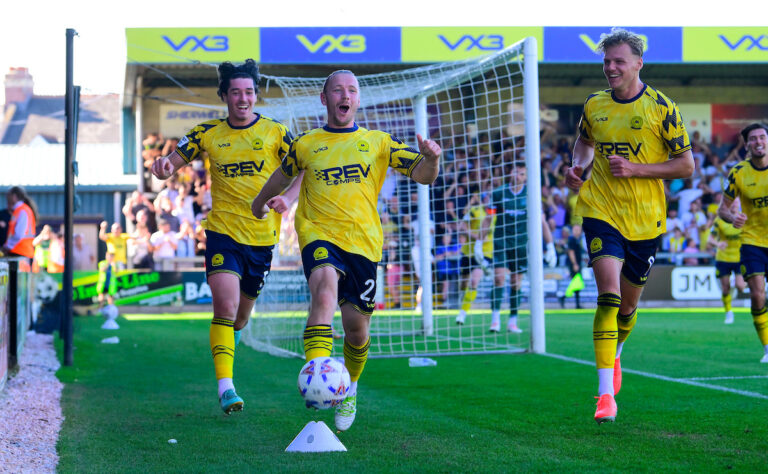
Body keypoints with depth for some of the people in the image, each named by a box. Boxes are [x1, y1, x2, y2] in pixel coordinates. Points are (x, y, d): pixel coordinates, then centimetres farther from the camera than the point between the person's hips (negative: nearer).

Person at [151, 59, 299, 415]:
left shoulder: (275, 133, 0)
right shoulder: (208, 133, 3)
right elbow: (173, 163, 6)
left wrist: (288, 198, -20)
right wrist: (164, 166, -19)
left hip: (263, 235, 1)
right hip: (223, 230, -1)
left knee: (242, 312, 14)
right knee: (225, 304, -20)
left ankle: (231, 334, 50)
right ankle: (225, 385, -21)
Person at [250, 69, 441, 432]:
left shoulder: (378, 142, 11)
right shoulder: (306, 144, 11)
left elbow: (422, 176, 4)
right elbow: (283, 174, 31)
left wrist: (431, 159, -18)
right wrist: (261, 201, 45)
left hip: (363, 242, 2)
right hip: (319, 235, -1)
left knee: (357, 328, 4)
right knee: (325, 290, -32)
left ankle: (349, 387, 34)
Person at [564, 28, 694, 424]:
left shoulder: (661, 108, -7)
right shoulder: (594, 105, 4)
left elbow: (686, 165, -5)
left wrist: (635, 169, -16)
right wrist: (578, 167, 5)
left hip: (645, 220, 0)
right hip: (601, 212, 0)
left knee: (628, 304, 12)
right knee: (608, 294, -18)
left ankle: (614, 356, 45)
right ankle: (606, 392, -20)